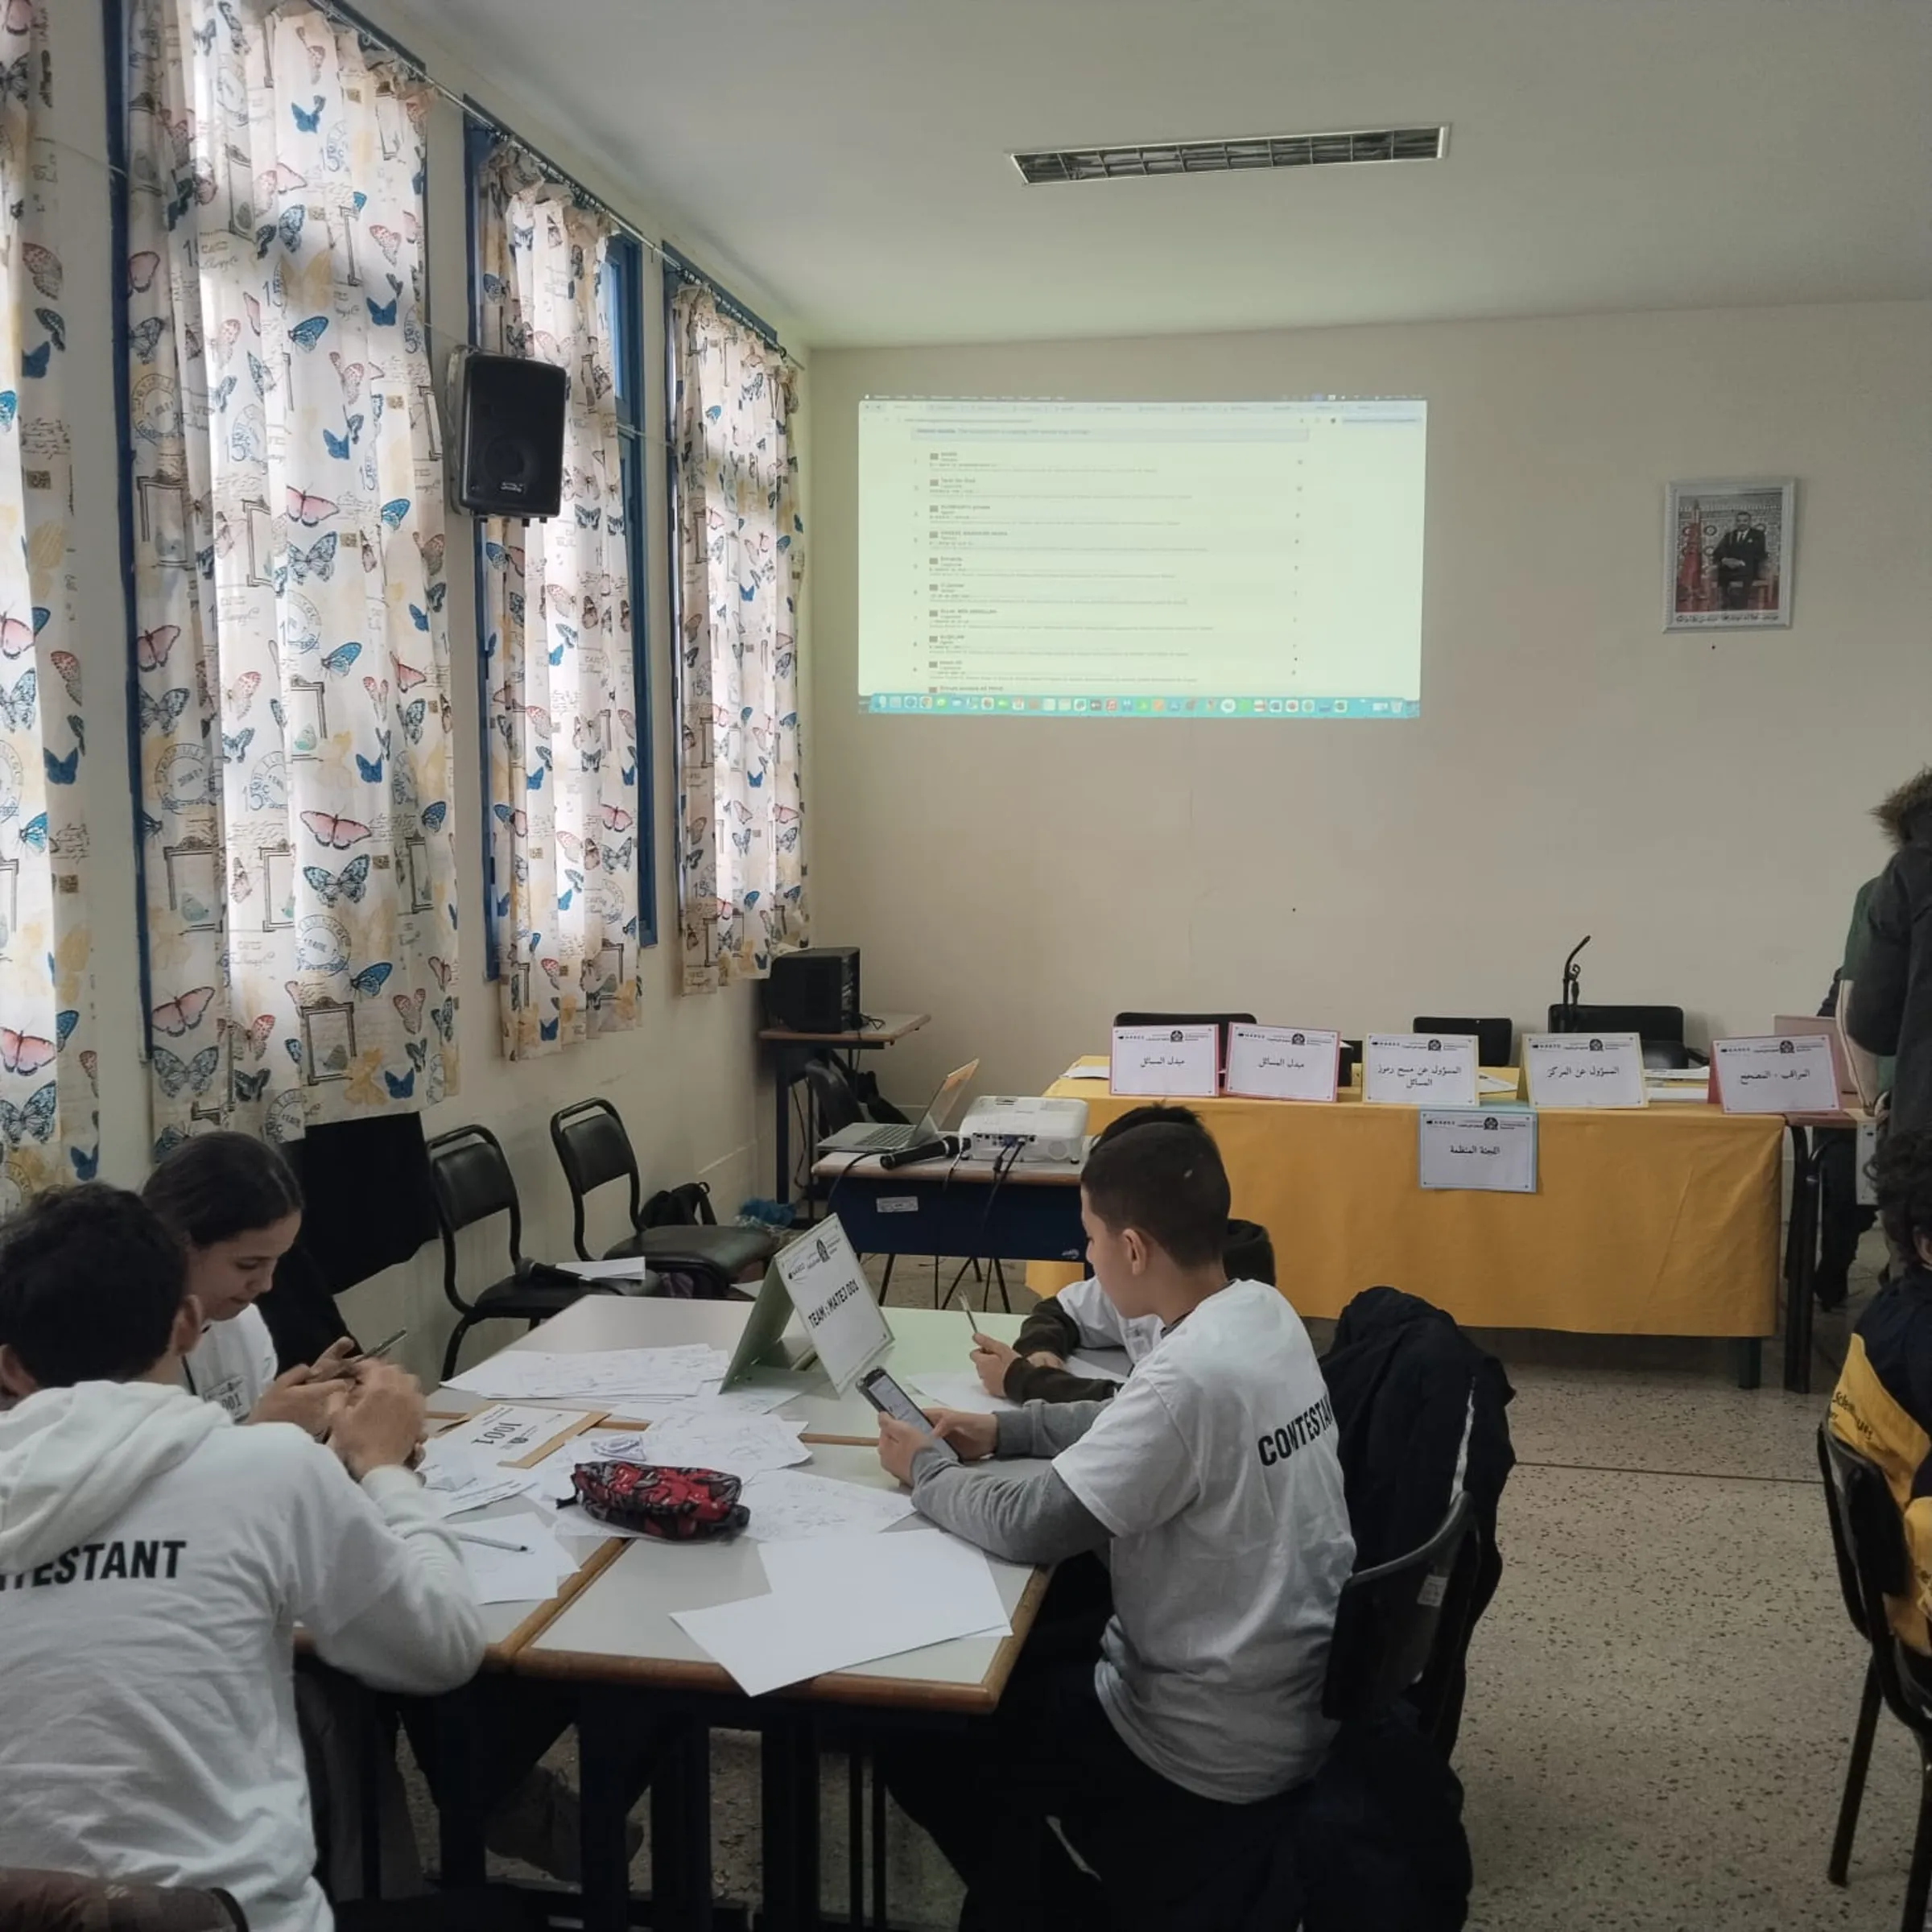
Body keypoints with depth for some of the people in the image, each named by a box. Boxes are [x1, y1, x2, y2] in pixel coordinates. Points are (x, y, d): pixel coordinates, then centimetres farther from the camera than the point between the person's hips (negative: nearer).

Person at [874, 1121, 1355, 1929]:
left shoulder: (1193, 1376, -31)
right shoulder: (1263, 1313, -3)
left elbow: (1029, 1528, -24)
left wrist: (928, 1471, -6)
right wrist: (1002, 1430, 8)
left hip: (1222, 1741, -8)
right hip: (1296, 1684, 9)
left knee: (921, 1748, 7)